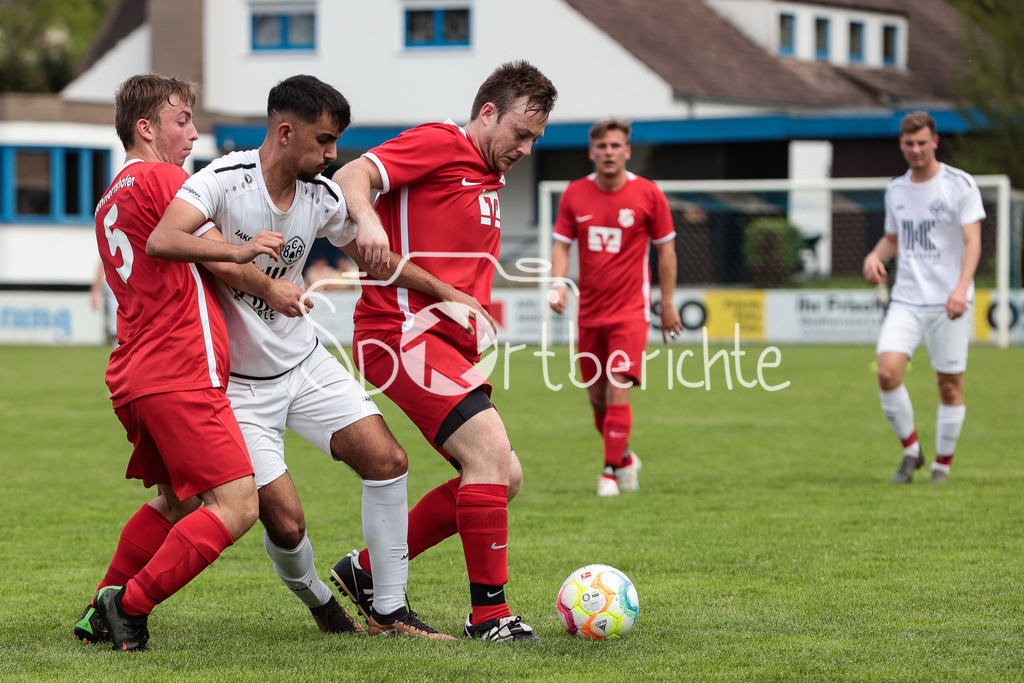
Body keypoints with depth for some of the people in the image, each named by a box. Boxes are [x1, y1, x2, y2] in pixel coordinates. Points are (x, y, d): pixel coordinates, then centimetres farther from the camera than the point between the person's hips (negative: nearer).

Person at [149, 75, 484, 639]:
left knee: (386, 459, -8)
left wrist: (450, 293, 15)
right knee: (284, 523, -10)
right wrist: (243, 263, -37)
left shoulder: (322, 197, -3)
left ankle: (389, 612, 4)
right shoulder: (226, 180, -21)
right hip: (238, 383, -6)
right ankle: (317, 601, 23)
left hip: (305, 363, 6)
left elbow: (374, 258, 15)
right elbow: (161, 240, -37)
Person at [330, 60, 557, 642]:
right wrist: (368, 223, -38)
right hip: (403, 332, -10)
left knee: (504, 479, 7)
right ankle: (489, 614, -15)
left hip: (447, 345, 10)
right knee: (491, 453, -21)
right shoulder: (440, 144, -5)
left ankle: (367, 571, 15)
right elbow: (351, 177, -19)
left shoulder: (488, 180, 23)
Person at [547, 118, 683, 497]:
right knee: (596, 397, 8)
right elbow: (561, 243, 4)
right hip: (589, 311, 3)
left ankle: (612, 472, -5)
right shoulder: (575, 194, 2)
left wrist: (668, 303, 3)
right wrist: (559, 284, -14)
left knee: (617, 391, -14)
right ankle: (625, 459, 31)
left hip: (630, 310, -3)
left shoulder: (648, 194, -5)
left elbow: (666, 248, 3)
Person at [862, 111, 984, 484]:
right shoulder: (895, 189, 11)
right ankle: (910, 450, 3)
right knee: (887, 371, -15)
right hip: (906, 299, 4)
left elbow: (973, 242, -11)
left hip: (949, 303, -3)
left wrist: (961, 288, -26)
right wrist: (875, 256, 2)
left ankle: (942, 464, 15)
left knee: (950, 384, 0)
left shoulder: (960, 185, -5)